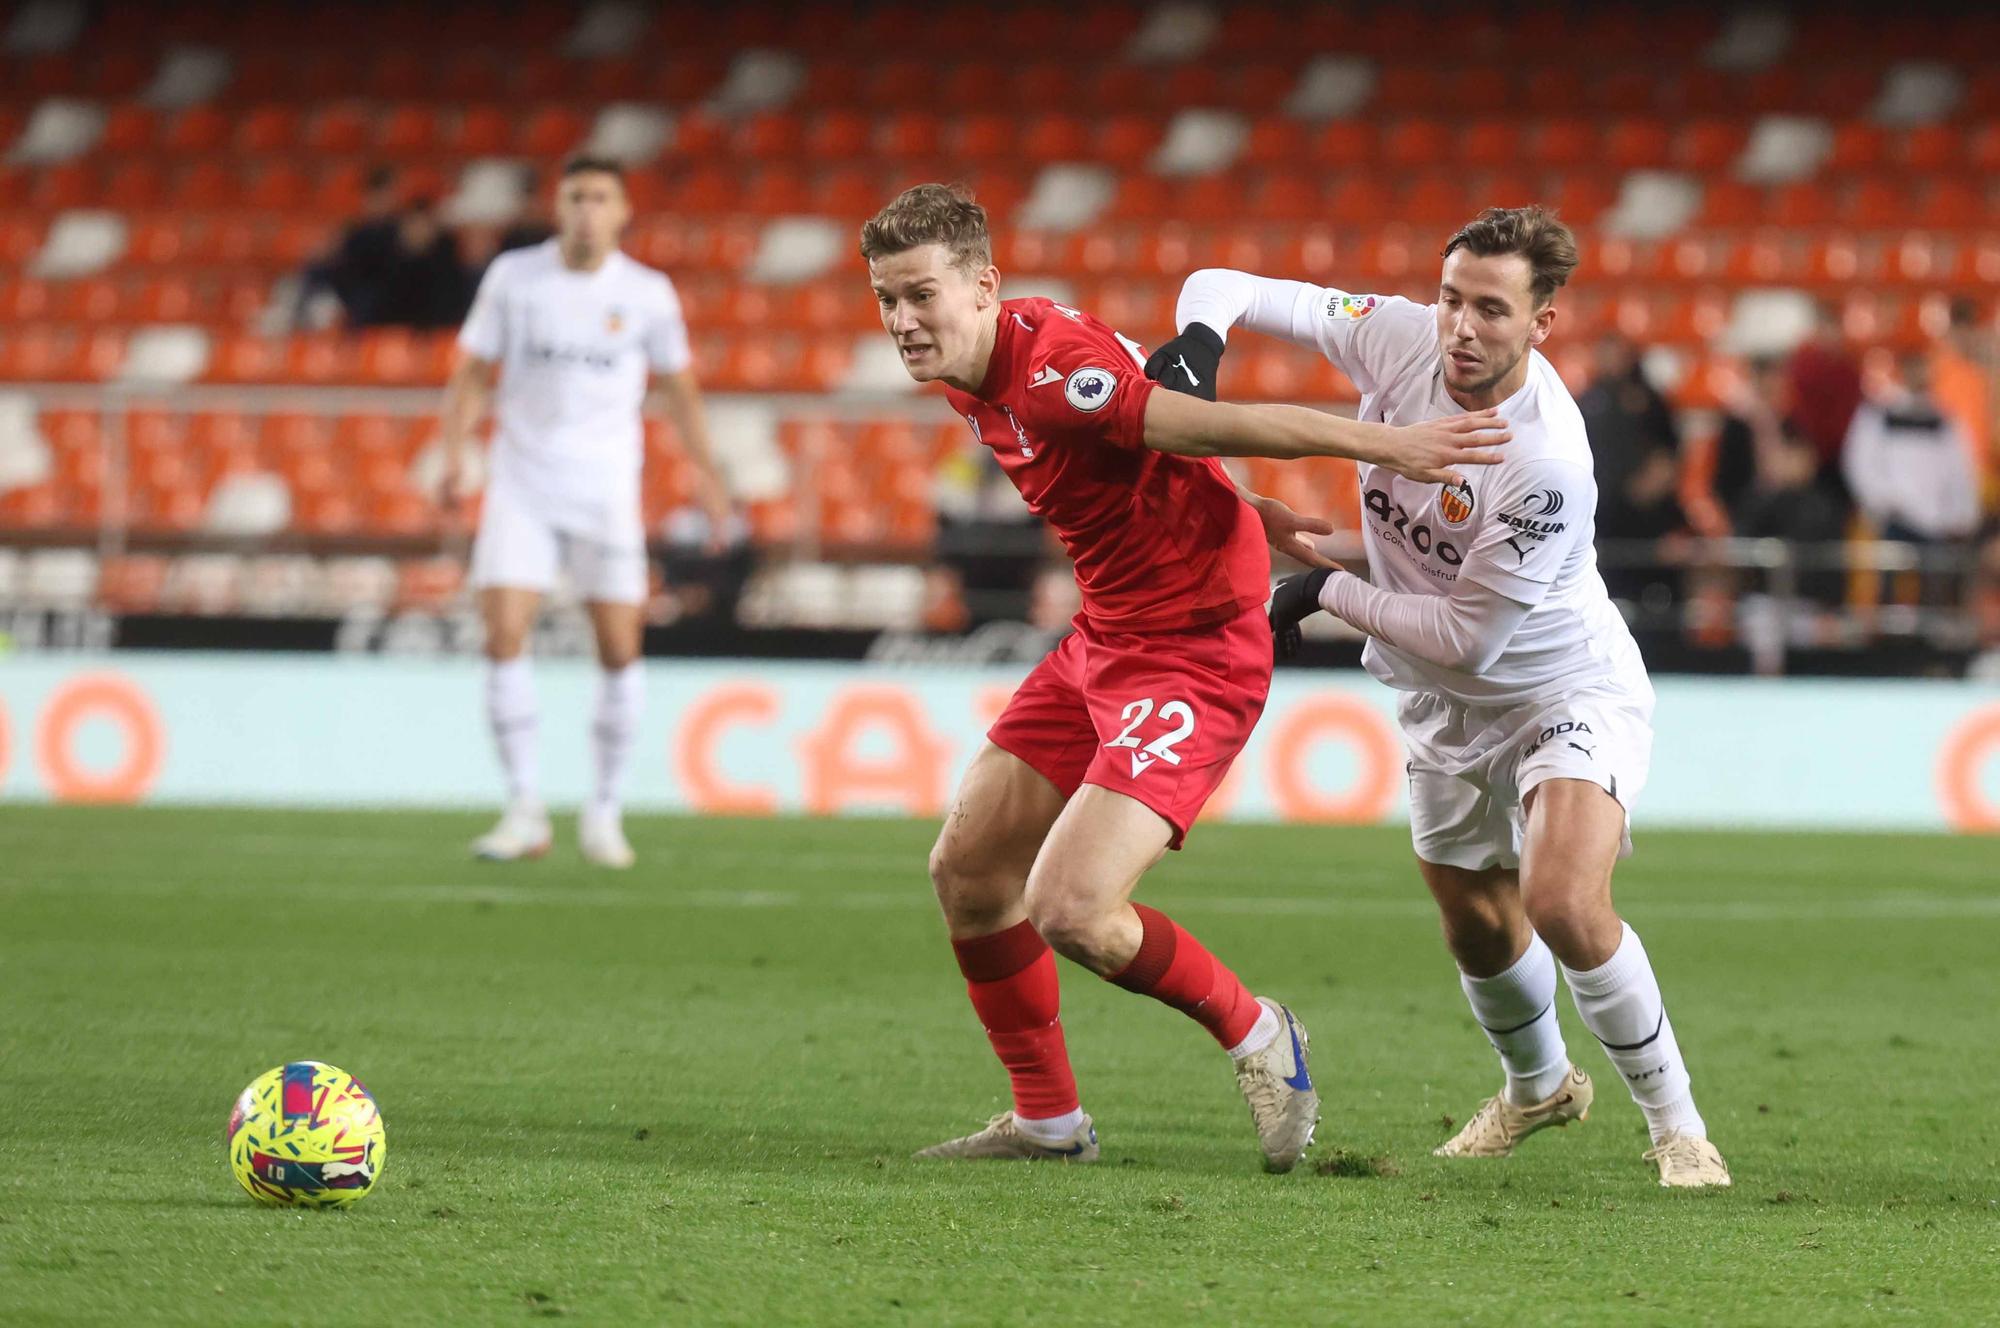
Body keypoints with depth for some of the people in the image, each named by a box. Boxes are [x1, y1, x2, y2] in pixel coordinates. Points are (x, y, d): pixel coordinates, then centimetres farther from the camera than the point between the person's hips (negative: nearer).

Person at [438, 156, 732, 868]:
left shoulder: (647, 294, -1)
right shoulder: (513, 276, -1)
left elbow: (678, 387, 12)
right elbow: (473, 374, 5)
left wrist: (708, 473, 5)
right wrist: (455, 456, -8)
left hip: (605, 489, 0)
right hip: (522, 483, 0)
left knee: (619, 648, -4)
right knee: (503, 635, -12)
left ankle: (603, 811, 10)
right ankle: (525, 810, -6)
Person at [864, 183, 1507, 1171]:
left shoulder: (1050, 372, -27)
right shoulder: (969, 380, 3)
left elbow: (1222, 425, -25)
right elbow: (1151, 437, 17)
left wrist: (1389, 446, -25)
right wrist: (1249, 510, 17)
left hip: (1192, 656, -10)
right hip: (1101, 641, 10)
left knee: (1070, 912, -19)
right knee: (966, 871, 11)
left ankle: (1255, 1035, 7)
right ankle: (1048, 1122, 25)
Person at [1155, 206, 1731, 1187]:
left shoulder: (1547, 462, -33)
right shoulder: (1400, 339, -17)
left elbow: (1468, 636, -26)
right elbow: (1229, 289, -8)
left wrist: (1327, 593, -18)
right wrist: (1197, 335, -31)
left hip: (1567, 687, -6)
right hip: (1446, 704, 6)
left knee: (1562, 901, -27)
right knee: (1477, 927, 19)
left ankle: (1676, 1124, -8)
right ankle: (1538, 1086, 50)